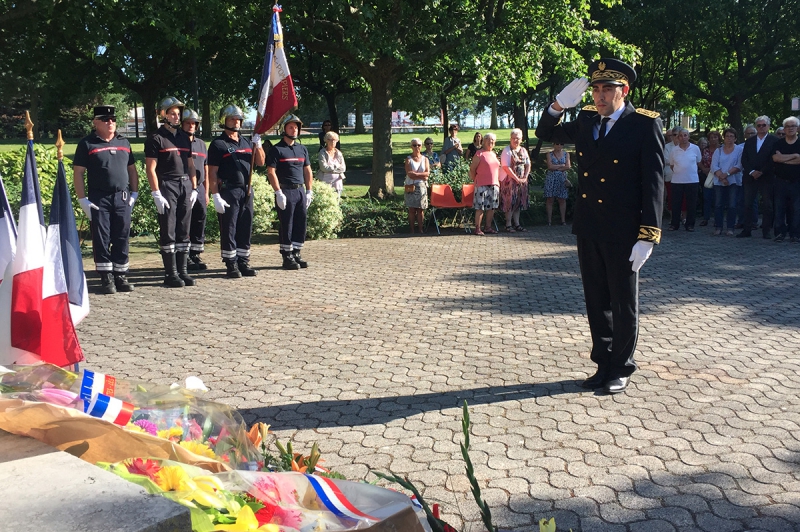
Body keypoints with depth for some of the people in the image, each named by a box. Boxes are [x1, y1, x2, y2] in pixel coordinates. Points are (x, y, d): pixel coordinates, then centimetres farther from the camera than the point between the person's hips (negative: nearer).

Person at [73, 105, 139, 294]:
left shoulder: (123, 142, 14)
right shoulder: (87, 143, 0)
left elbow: (132, 169, 19)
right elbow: (78, 173, -3)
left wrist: (134, 193, 10)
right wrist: (83, 200, -9)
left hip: (122, 198, 4)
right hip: (99, 200, -4)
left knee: (122, 239, 6)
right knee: (101, 239, 0)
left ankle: (120, 276, 15)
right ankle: (106, 278, 7)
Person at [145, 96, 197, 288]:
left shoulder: (184, 137, 17)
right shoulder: (156, 138, -2)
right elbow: (151, 168, -7)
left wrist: (194, 189, 11)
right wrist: (156, 194, -13)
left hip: (185, 186, 6)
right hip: (167, 186, -6)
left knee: (183, 231, 7)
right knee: (168, 232, -2)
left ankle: (182, 271, 13)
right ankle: (171, 273, 4)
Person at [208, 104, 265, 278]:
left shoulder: (246, 142, 17)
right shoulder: (218, 144, -3)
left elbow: (260, 162, 16)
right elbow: (212, 172, -8)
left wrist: (258, 145, 0)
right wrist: (215, 196, -16)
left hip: (246, 191, 6)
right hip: (228, 191, -6)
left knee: (246, 229, 9)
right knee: (228, 230, -2)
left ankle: (243, 263, 17)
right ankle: (231, 265, 4)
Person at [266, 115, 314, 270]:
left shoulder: (302, 149, 15)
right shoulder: (276, 149, -3)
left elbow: (307, 171, 18)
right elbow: (271, 172, -9)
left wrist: (309, 191, 10)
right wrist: (279, 193, -15)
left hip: (300, 191, 6)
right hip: (285, 191, -6)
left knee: (301, 224, 7)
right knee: (286, 226, -2)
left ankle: (296, 254, 17)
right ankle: (287, 257, 5)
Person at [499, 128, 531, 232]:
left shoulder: (523, 150, 11)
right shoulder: (507, 150, -9)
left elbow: (528, 165, 12)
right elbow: (506, 167, -16)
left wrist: (525, 177, -4)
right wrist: (517, 179, -17)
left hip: (521, 180, 6)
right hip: (509, 180, -6)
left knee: (519, 202, 9)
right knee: (510, 202, -4)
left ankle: (517, 224, 17)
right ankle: (508, 225, 1)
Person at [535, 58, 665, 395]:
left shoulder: (644, 124, -9)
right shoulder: (586, 120, 8)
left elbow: (653, 182, -12)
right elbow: (545, 133, 19)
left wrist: (647, 237, -17)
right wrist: (559, 105, -2)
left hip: (622, 232, -5)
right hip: (588, 228, 6)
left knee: (623, 303, 7)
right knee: (596, 301, 13)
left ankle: (622, 369, 21)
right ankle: (604, 364, 27)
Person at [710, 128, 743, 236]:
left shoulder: (739, 150, 4)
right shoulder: (718, 151, 11)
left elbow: (739, 166, -6)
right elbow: (714, 166, 0)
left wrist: (727, 174, -17)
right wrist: (722, 177, -14)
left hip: (733, 181, -2)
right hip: (719, 182, 2)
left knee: (732, 206, -3)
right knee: (718, 205, 0)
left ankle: (730, 228, 1)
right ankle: (718, 227, 5)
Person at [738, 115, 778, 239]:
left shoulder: (774, 140, 1)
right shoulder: (749, 141, 12)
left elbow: (773, 159, -7)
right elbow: (744, 159, 6)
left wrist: (761, 172, -13)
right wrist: (751, 172, -9)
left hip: (767, 178, -3)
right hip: (750, 177, 3)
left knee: (767, 205, 1)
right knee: (748, 204, 2)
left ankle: (766, 231, 6)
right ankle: (747, 230, 5)